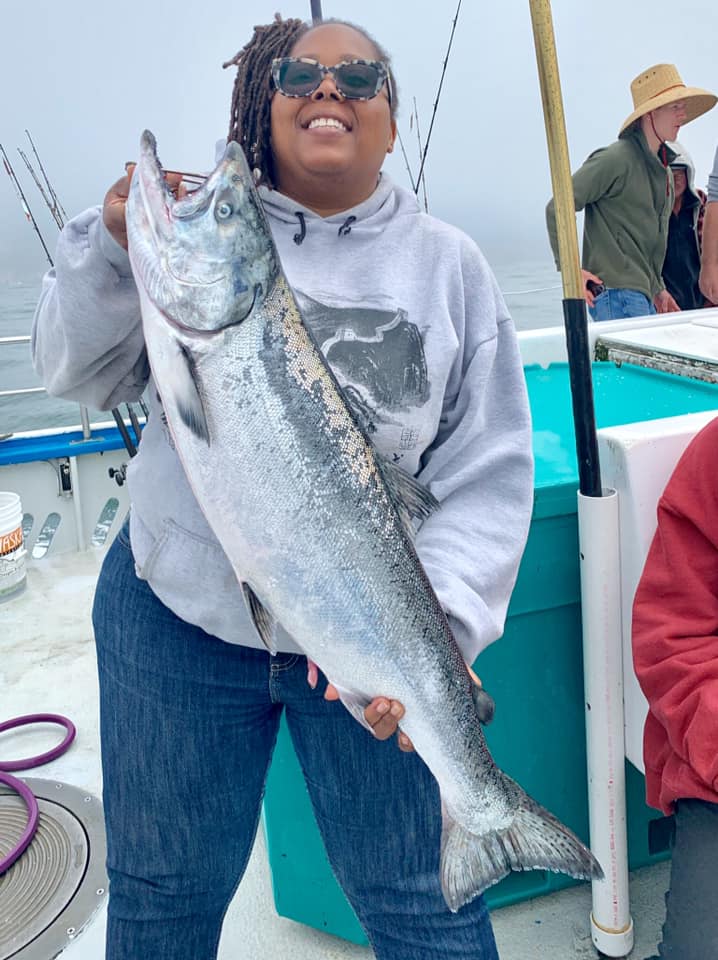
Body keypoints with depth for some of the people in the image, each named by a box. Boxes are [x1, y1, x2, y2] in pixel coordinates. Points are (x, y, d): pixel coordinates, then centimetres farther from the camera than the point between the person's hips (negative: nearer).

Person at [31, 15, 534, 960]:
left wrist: (436, 625, -16)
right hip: (176, 618, 1)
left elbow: (490, 474, -4)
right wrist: (113, 245, -15)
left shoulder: (448, 263, 0)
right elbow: (79, 374, 1)